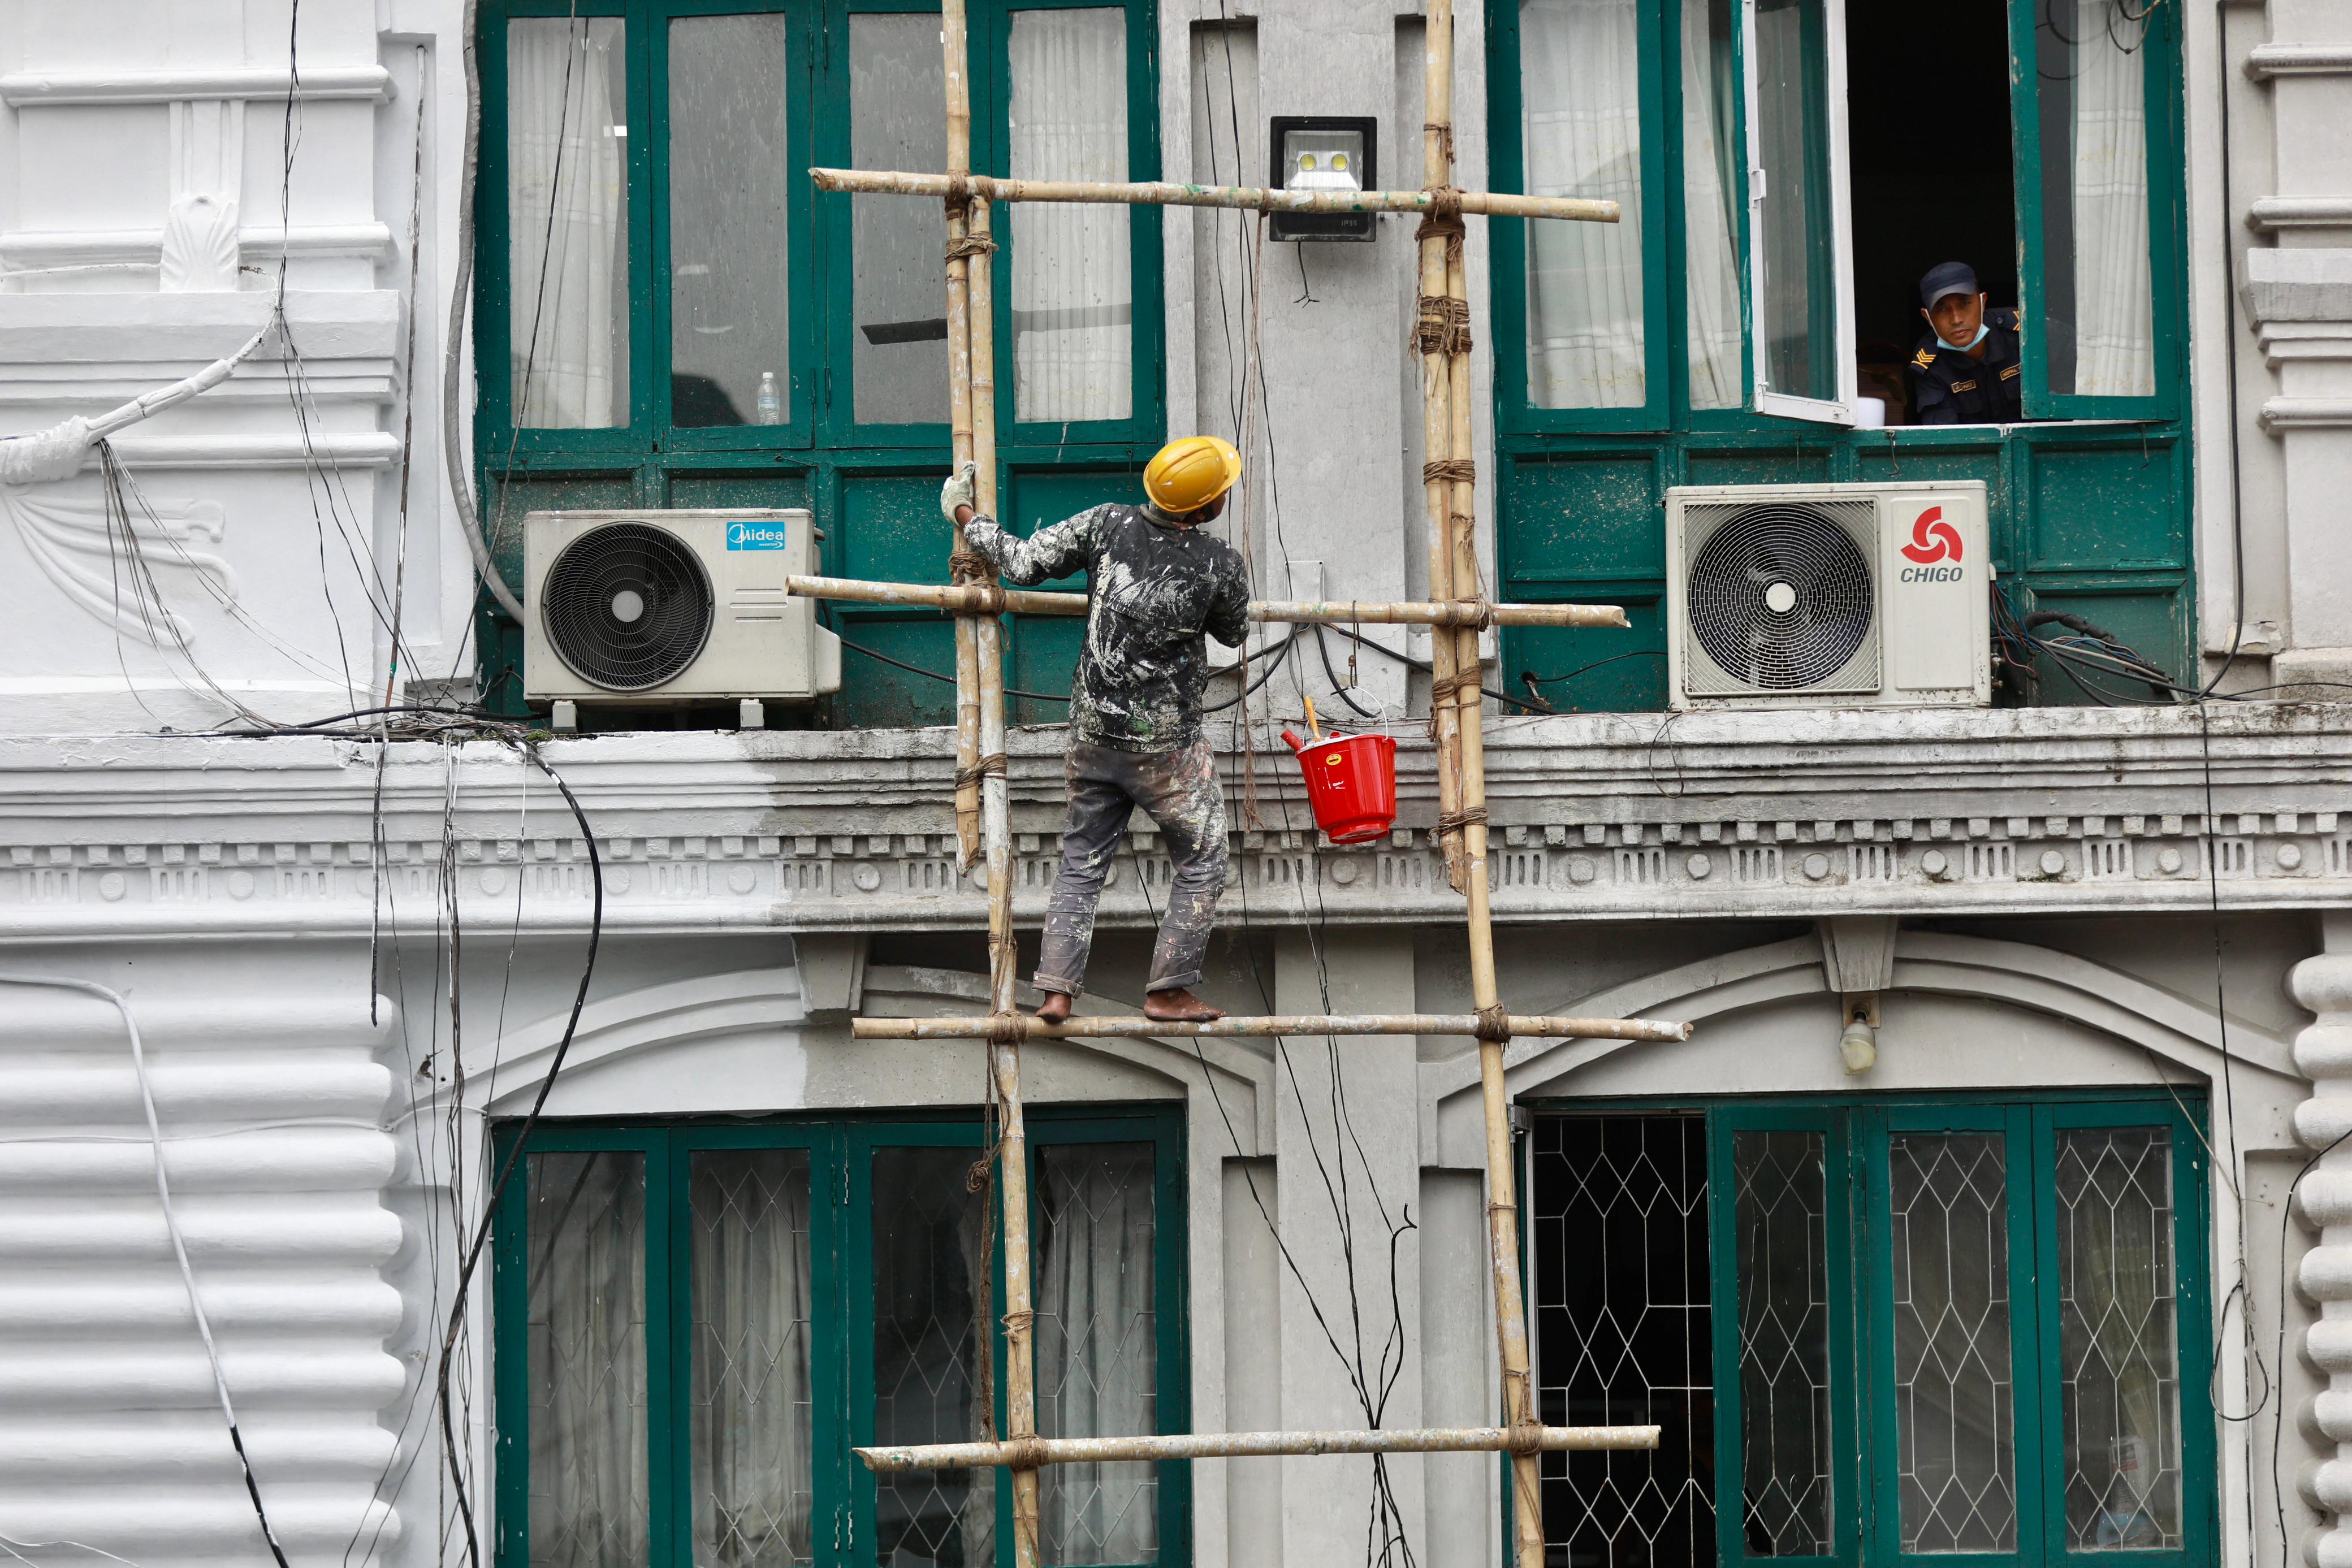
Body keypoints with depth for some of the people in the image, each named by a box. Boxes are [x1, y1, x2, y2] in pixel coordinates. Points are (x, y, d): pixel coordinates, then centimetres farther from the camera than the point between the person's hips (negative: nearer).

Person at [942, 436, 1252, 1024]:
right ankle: (1168, 992, 10)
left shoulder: (1109, 524, -8)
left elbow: (1024, 564, -3)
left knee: (1081, 864, 14)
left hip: (1093, 731, 4)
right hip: (1166, 745, -4)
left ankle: (1056, 991, 9)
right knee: (1202, 865, 11)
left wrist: (964, 514, 12)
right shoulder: (1223, 565, -14)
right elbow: (1234, 634, 6)